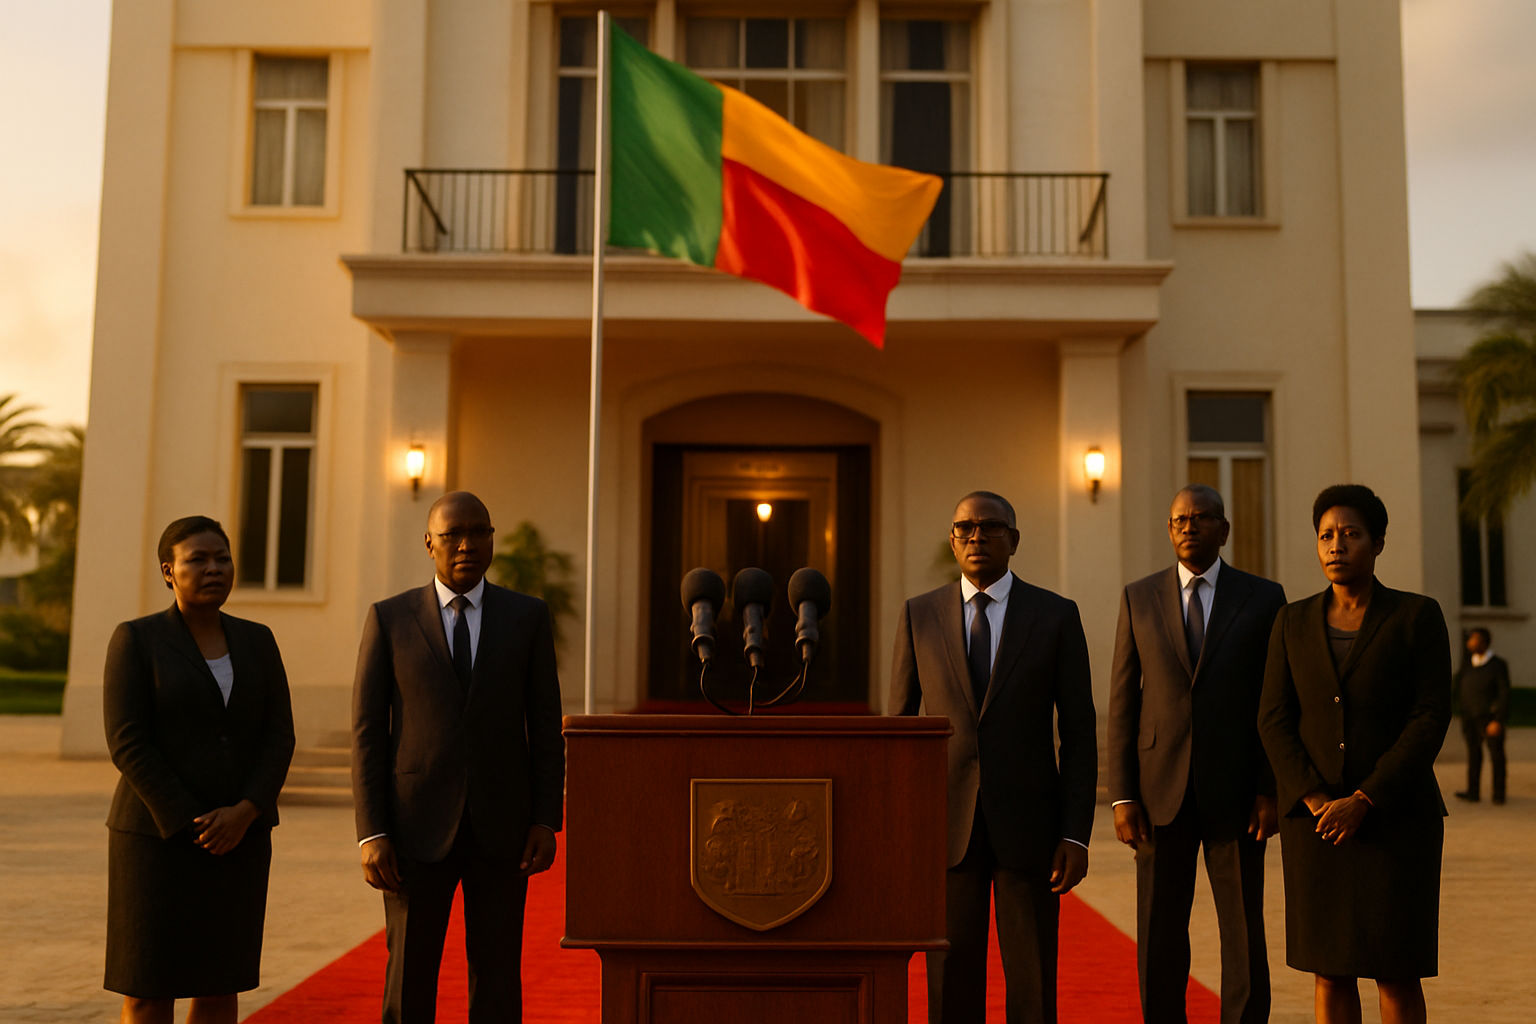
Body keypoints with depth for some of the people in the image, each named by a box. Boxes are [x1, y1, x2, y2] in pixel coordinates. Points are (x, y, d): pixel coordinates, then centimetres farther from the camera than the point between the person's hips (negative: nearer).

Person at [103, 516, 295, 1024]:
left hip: (238, 836, 4)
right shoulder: (135, 639, -7)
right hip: (160, 833, -4)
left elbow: (278, 739, 0)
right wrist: (191, 826, -17)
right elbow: (128, 744, -13)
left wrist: (244, 814, -15)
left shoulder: (257, 641, 5)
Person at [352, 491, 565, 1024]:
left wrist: (547, 821, -4)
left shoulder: (528, 616, 3)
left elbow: (546, 726, 3)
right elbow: (367, 731, -1)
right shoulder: (389, 618, 1)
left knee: (497, 979, 7)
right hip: (419, 826, -1)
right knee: (409, 980, 5)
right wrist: (371, 833, -9)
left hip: (501, 826, 1)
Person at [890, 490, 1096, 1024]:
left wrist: (1077, 835, -7)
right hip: (946, 823, 1)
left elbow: (1079, 732, 0)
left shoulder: (1057, 615, 1)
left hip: (1028, 824, -1)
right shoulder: (919, 615, 4)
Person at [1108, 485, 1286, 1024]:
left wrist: (1273, 792, -6)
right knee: (1159, 940, 6)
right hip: (1161, 794, 1)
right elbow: (1122, 702, 3)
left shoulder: (1264, 598, 2)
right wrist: (1121, 797, -3)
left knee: (1245, 939, 3)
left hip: (1235, 793, -1)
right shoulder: (1139, 598, 5)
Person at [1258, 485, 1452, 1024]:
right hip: (1316, 818, 3)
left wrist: (1363, 802, -18)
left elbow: (1431, 720, -11)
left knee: (1396, 971, 2)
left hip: (1394, 818, -2)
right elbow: (1275, 722, 0)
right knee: (1330, 969, 6)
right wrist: (1315, 802, -15)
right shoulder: (1294, 622, 4)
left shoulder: (1418, 616, -4)